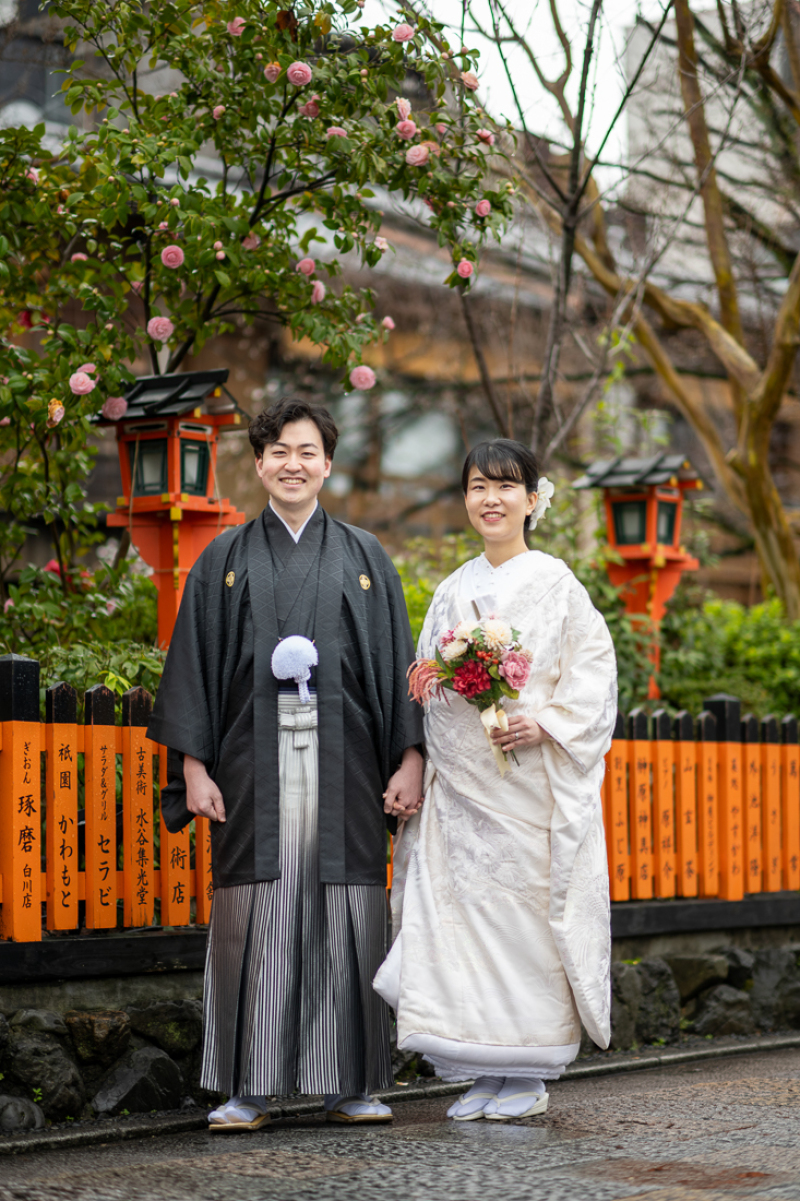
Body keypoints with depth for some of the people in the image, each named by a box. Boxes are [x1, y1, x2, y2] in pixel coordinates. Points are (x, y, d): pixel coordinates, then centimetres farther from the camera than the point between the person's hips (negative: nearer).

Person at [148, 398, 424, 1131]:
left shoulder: (364, 557, 12)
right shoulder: (226, 560, 11)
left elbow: (397, 661, 9)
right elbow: (195, 663, 8)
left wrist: (410, 757, -1)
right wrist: (193, 765, -2)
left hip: (343, 761, 0)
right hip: (256, 762, 0)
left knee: (346, 917, -1)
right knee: (256, 916, -3)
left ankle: (350, 1084, 6)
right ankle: (249, 1089, 2)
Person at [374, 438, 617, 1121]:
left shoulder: (555, 583, -1)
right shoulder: (454, 590, 14)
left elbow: (594, 671, -5)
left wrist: (545, 722, -18)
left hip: (530, 777, -5)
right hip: (460, 783, 5)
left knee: (526, 910, -3)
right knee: (460, 911, 1)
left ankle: (529, 1076, 7)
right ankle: (485, 1073, 9)